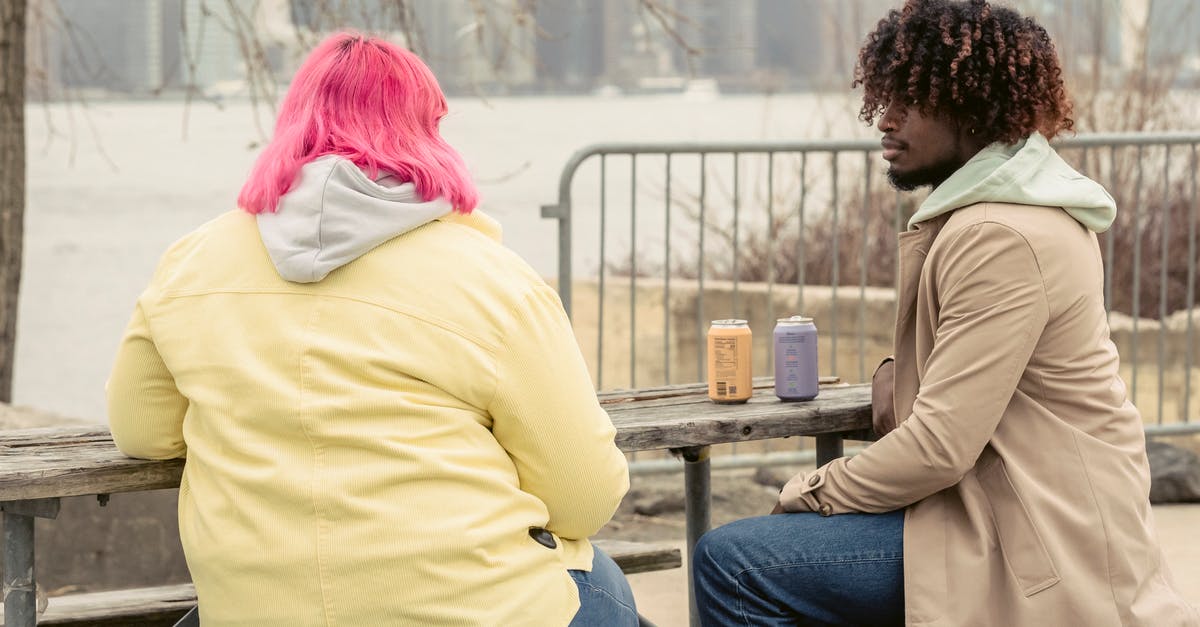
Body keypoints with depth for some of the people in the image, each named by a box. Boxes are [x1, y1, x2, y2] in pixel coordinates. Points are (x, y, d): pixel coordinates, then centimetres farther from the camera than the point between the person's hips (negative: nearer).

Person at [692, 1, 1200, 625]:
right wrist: (897, 375, 3)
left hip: (1039, 546, -11)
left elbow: (942, 445, -25)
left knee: (730, 562, -20)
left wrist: (815, 493, -10)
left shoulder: (1000, 238, -21)